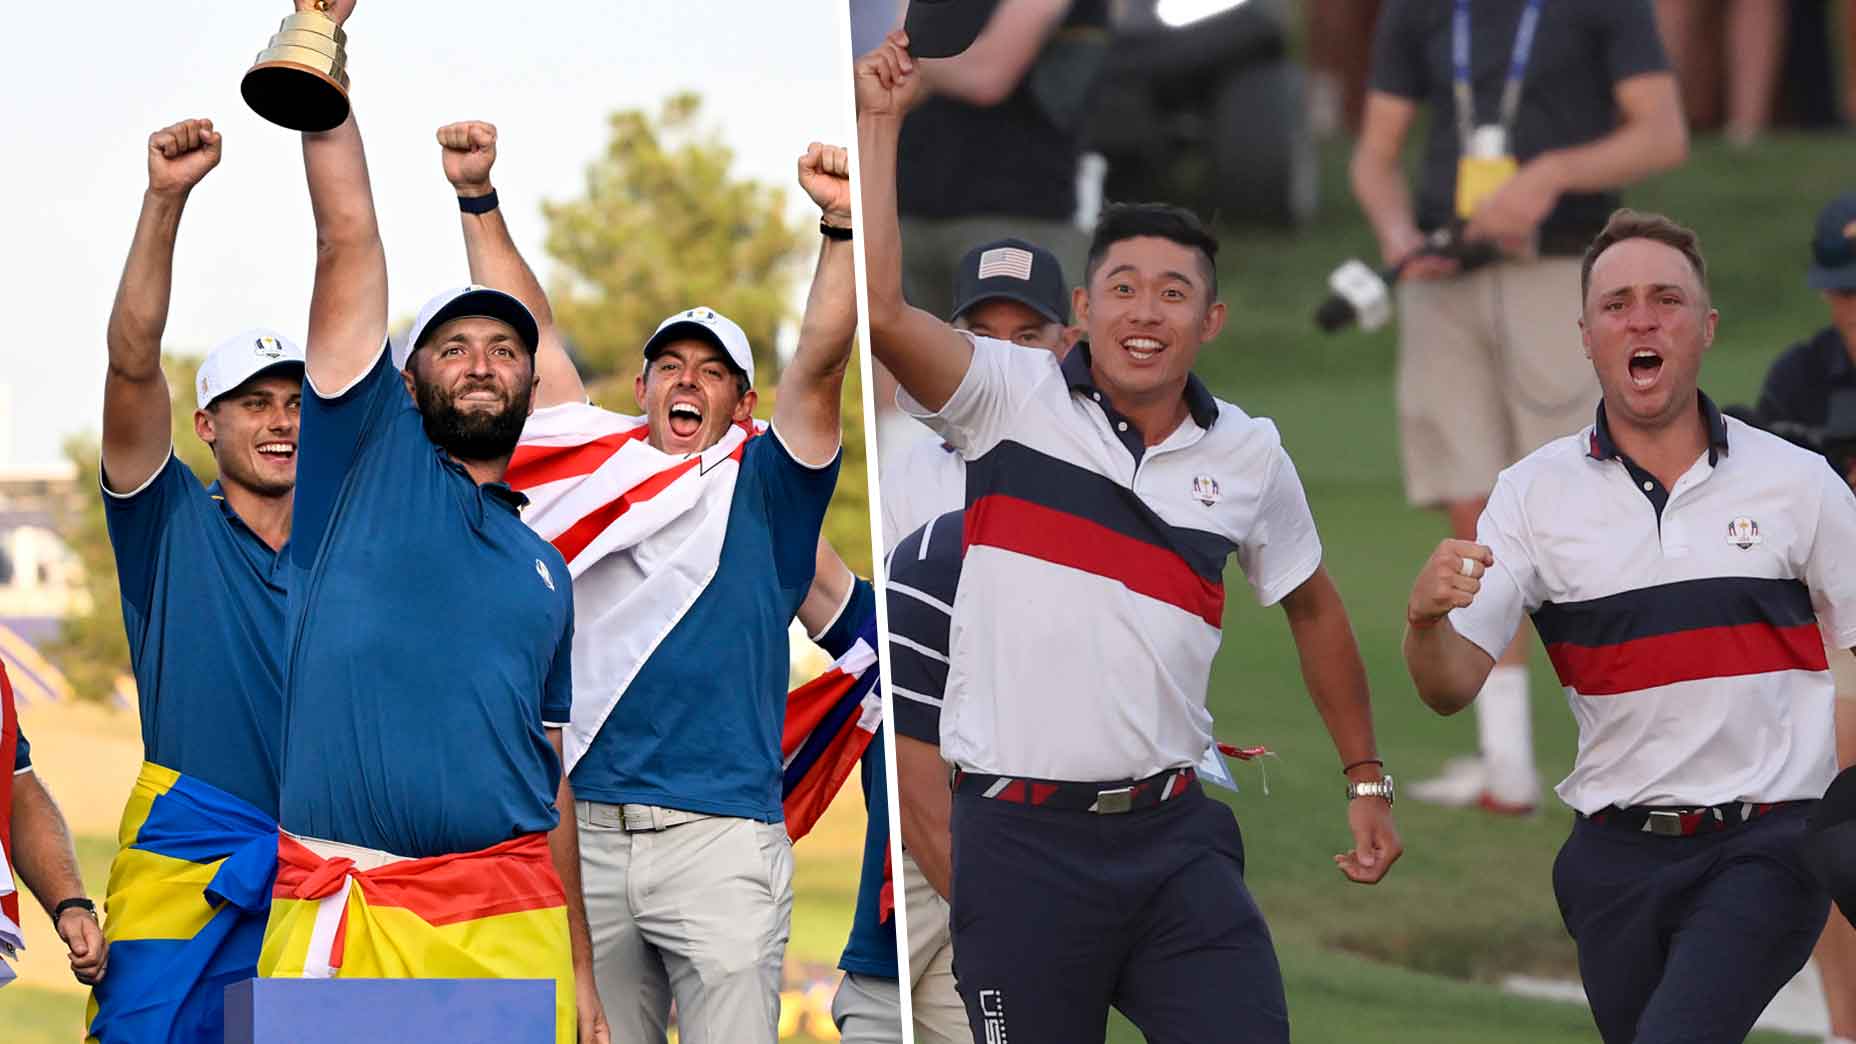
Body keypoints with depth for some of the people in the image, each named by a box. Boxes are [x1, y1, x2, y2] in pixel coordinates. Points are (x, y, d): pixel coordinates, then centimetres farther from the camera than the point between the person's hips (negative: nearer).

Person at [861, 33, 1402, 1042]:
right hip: (1020, 837, -3)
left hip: (1174, 835, 3)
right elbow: (879, 309, -18)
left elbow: (1313, 607, 24)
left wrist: (1365, 780, 26)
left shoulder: (1250, 455, 9)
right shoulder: (1012, 398, -2)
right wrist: (880, 123, -16)